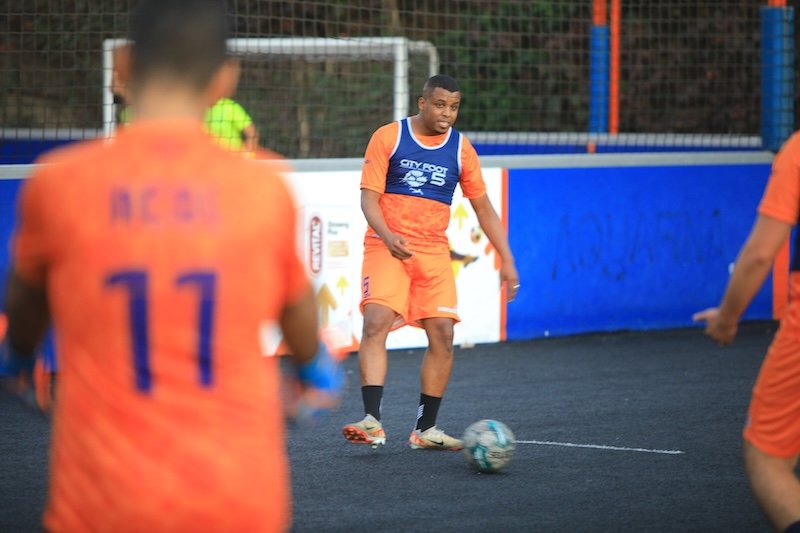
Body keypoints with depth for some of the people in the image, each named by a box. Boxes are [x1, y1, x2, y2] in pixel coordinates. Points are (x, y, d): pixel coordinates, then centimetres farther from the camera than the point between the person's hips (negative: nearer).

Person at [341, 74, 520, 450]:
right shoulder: (388, 137, -3)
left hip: (434, 251, 4)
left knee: (442, 334, -4)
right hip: (387, 246, -4)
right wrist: (387, 236, -25)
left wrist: (506, 259, 7)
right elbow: (369, 197, -6)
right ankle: (372, 422, -27)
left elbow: (483, 207, 12)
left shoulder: (460, 148, 7)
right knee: (376, 321, -21)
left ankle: (425, 429, 8)